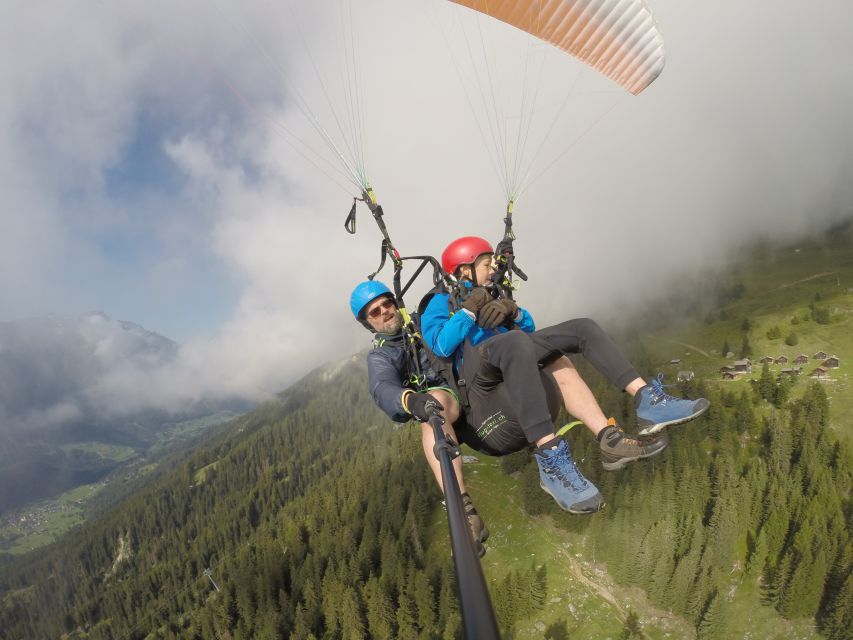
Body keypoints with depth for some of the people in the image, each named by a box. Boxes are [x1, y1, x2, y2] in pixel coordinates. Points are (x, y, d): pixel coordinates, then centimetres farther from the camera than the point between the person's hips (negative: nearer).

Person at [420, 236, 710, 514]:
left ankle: (646, 397, -24)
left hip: (511, 365, 8)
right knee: (515, 341, -42)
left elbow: (529, 329, 19)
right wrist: (469, 311, -12)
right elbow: (440, 346, -13)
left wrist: (513, 311, -1)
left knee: (583, 327, -6)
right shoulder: (441, 303, 8)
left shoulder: (487, 295, 29)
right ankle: (549, 458, -51)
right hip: (476, 379, -7)